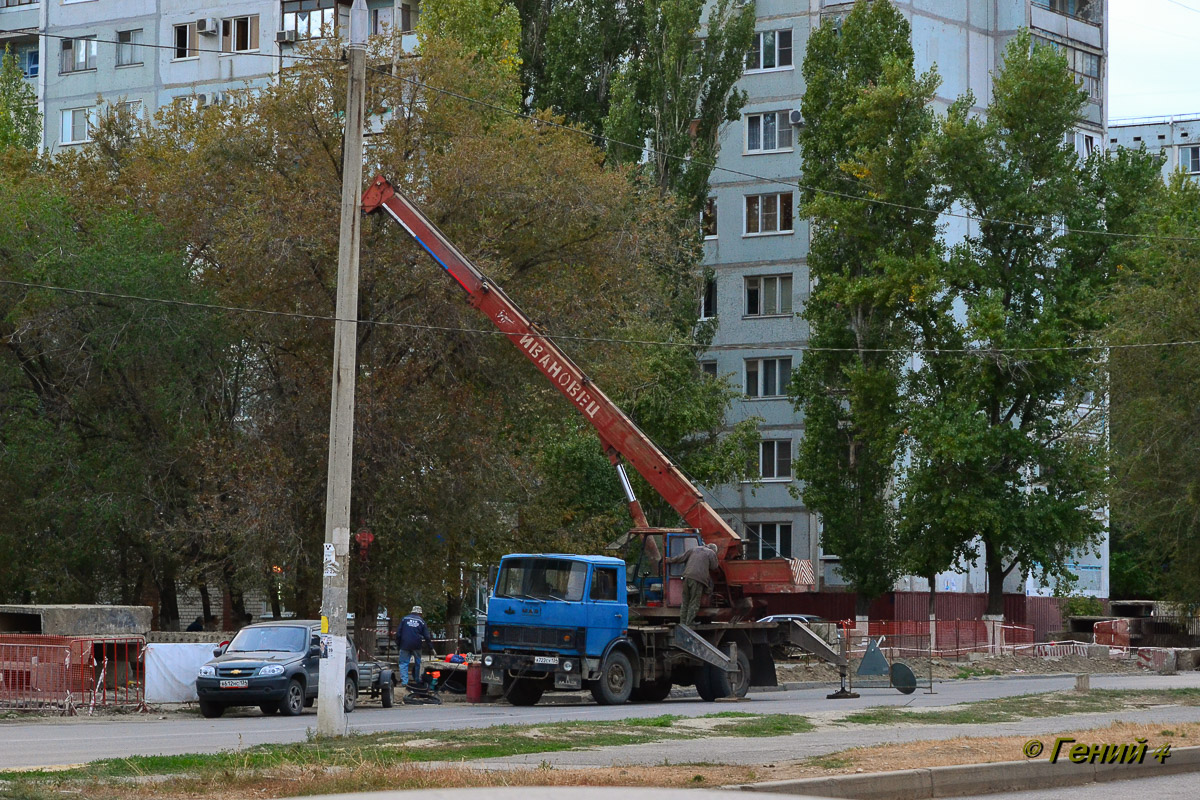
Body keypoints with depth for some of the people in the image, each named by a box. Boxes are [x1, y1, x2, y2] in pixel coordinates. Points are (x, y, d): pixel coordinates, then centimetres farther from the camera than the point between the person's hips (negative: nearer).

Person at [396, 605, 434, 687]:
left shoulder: (404, 619, 6)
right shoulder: (421, 621, 7)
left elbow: (398, 633, 4)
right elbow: (427, 636, 5)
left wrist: (398, 643, 10)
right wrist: (431, 646, 10)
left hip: (405, 645, -1)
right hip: (416, 646, 1)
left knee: (404, 663, 0)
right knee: (418, 662, 16)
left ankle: (404, 681, -11)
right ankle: (418, 680, 21)